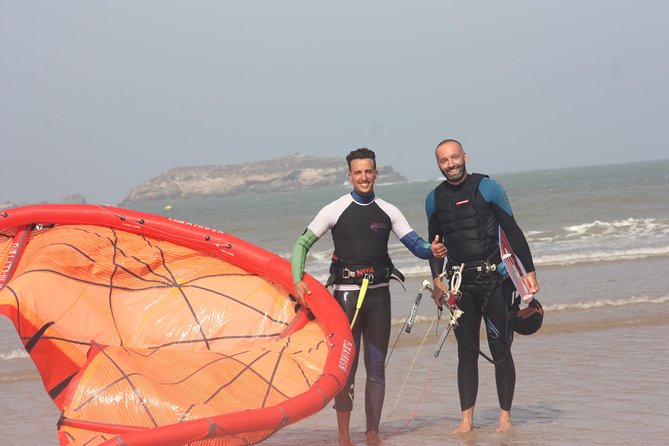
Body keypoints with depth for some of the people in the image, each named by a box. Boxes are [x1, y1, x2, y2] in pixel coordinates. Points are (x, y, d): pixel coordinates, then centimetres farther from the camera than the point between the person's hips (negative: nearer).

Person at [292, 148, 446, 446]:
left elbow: (415, 244, 3)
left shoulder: (388, 212, 7)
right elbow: (302, 244, -1)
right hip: (347, 294, -3)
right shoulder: (335, 210, -2)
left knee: (376, 368, 6)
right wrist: (297, 280, -15)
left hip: (379, 294, 3)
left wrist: (432, 250, -20)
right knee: (345, 366, -4)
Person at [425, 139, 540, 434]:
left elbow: (512, 231, -2)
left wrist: (529, 271, -6)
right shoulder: (434, 199, 9)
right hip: (460, 284, 3)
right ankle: (467, 419, 8)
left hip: (494, 279, -3)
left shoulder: (487, 188, -3)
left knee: (500, 349, -1)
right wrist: (437, 279, 8)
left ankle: (505, 416, 6)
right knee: (466, 352, 5)